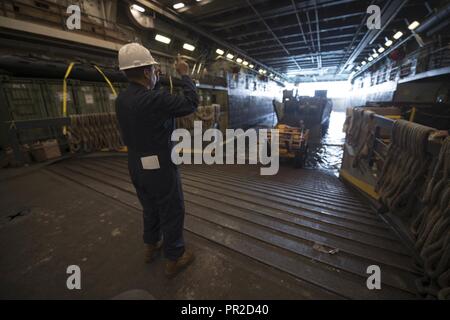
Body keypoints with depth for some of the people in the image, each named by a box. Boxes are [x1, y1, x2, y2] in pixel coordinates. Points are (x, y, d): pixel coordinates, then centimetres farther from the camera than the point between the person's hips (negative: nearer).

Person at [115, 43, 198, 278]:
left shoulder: (121, 100, 2)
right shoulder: (156, 100, -24)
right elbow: (191, 103, -16)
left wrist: (153, 82, 19)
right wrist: (184, 75, -4)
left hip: (136, 167, 8)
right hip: (160, 168, -8)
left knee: (151, 208, 26)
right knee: (172, 212, 9)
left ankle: (151, 246, 46)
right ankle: (174, 259, 27)